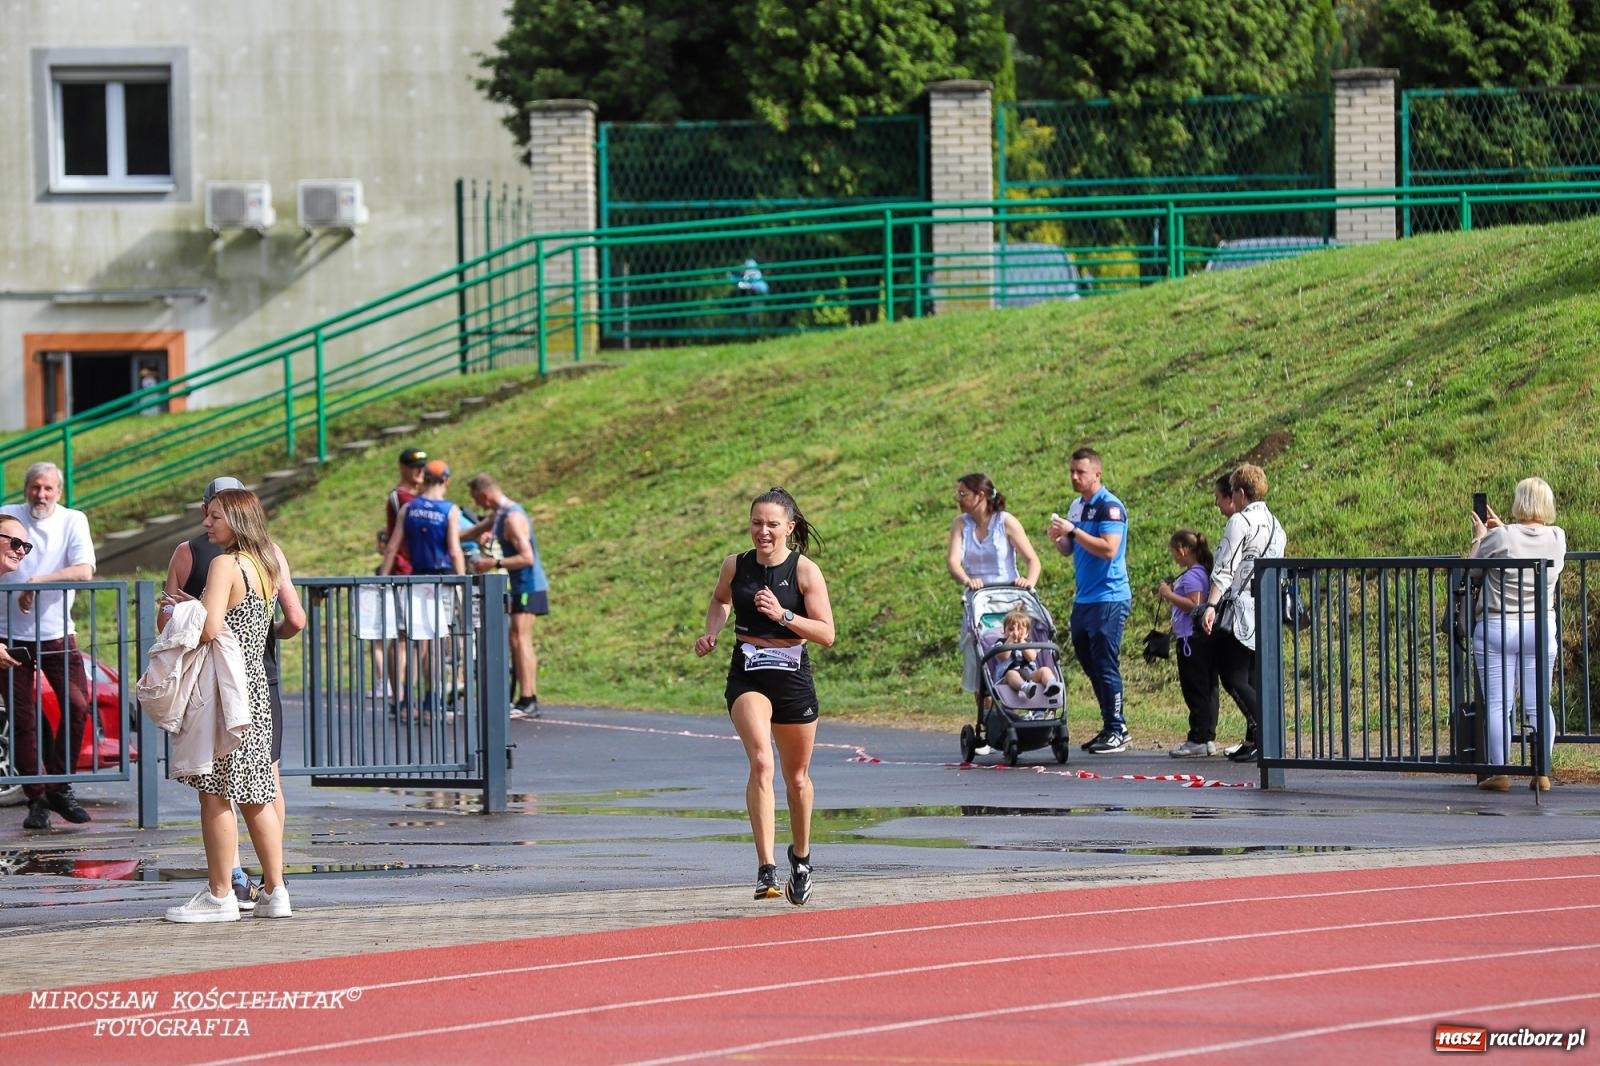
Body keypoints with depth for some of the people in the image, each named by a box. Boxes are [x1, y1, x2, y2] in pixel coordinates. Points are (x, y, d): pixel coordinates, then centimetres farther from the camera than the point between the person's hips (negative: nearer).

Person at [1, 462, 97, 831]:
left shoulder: (73, 521, 1)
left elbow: (84, 571, -12)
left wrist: (36, 581, -19)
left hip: (57, 634, 0)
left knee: (78, 705, -12)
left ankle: (60, 788, 2)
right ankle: (36, 800, 9)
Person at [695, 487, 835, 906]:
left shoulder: (805, 571, -7)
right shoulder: (735, 566, 0)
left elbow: (827, 634, -9)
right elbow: (720, 600, 24)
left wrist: (783, 615, -22)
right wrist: (711, 632, 5)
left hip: (794, 677, 0)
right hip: (747, 676, 0)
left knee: (797, 776, 15)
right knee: (761, 763, -23)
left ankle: (801, 857, 41)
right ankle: (766, 868, -30)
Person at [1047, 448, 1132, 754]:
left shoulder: (1110, 507, -11)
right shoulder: (1077, 506, 15)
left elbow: (1109, 549, -23)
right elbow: (1070, 551, 23)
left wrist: (1073, 532, -22)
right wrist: (1058, 540, 1)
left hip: (1108, 599, -9)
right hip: (1083, 600, 9)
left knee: (1106, 666, -8)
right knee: (1090, 665, 11)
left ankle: (1117, 731, -3)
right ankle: (1110, 727, 17)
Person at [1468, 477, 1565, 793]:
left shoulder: (1500, 538, -14)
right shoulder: (1557, 538, -1)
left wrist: (1479, 537, 14)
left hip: (1497, 628, -4)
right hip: (1540, 628, 4)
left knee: (1497, 704, 0)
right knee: (1538, 704, 9)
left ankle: (1500, 771, -2)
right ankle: (1543, 772, 7)